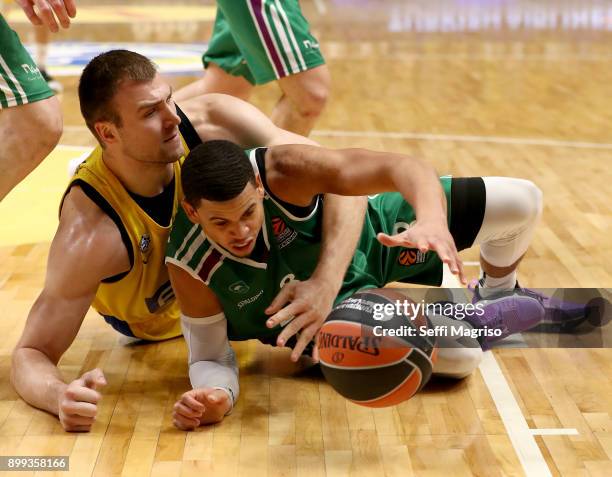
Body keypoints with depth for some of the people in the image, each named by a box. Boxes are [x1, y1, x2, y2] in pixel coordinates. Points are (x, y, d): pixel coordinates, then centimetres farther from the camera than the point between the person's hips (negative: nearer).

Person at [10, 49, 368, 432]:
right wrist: (60, 396, -59)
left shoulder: (214, 123, -35)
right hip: (158, 325, -3)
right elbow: (31, 354, -35)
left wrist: (325, 286, -51)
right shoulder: (89, 233, -41)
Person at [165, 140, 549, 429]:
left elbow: (399, 167, -43)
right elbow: (209, 356, -19)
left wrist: (432, 221, -64)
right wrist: (218, 394, -44)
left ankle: (499, 292, 33)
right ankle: (478, 323, 18)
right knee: (458, 356, -23)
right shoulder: (189, 266, -32)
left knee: (521, 201, -3)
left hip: (373, 237, 1)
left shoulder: (283, 170, -37)